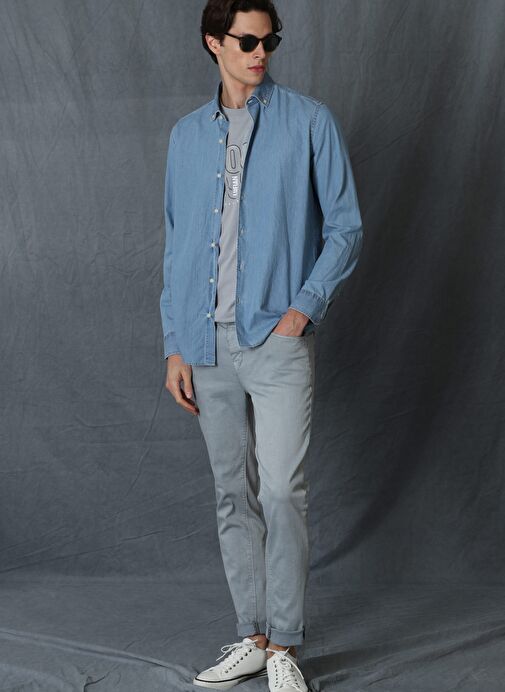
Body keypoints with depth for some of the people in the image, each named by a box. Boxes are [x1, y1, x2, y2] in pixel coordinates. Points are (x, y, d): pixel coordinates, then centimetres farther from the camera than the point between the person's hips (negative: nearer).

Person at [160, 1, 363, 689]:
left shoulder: (309, 121, 2)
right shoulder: (188, 135, 13)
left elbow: (345, 226, 3)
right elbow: (177, 245, 15)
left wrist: (306, 305, -11)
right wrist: (176, 346, 8)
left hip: (278, 337, -4)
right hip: (209, 343, 4)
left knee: (281, 492, -9)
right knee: (234, 495, 8)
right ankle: (252, 637, 18)